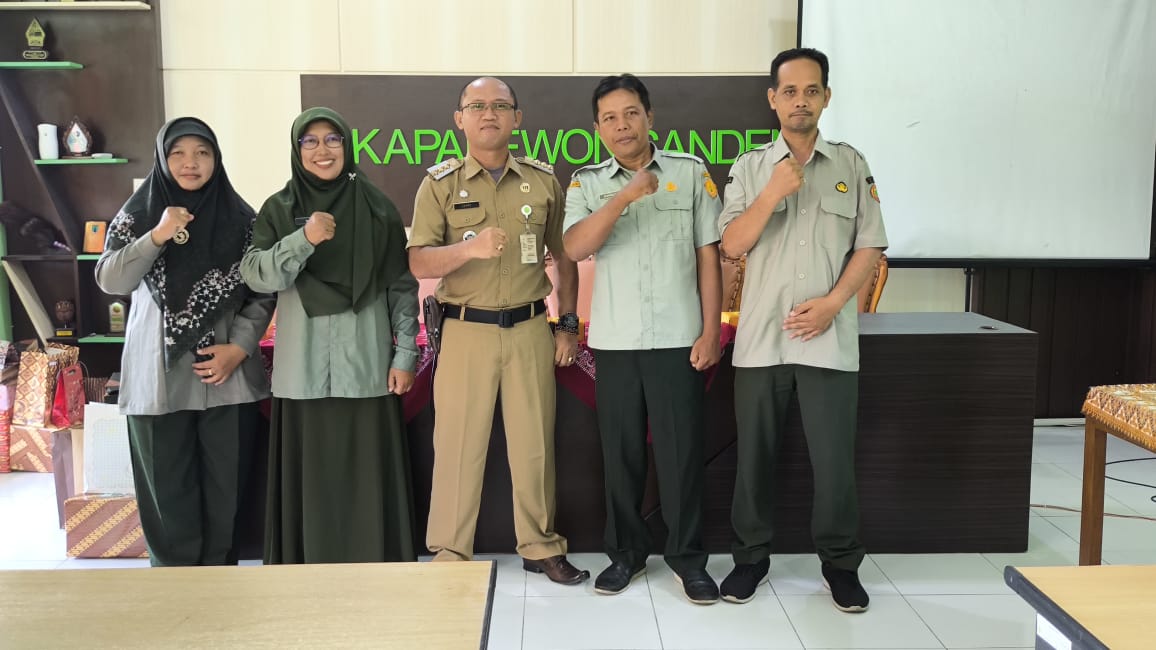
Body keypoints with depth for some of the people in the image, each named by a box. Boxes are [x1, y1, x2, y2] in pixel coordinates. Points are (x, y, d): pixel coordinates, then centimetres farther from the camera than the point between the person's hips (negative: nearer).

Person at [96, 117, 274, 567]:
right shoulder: (137, 214, 5)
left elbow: (264, 293, 3)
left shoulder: (240, 218, 4)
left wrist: (238, 347, -9)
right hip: (158, 377, 0)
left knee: (225, 487, 4)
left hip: (228, 375, 0)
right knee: (168, 489, 4)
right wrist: (157, 237, -18)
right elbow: (109, 281, -6)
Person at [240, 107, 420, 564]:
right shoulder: (278, 210, 5)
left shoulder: (377, 208, 3)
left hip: (365, 365, 0)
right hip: (303, 368, 1)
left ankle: (374, 568, 16)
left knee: (366, 472, 4)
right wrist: (304, 240, -22)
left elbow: (402, 287, 4)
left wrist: (405, 355, -1)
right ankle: (310, 567, 17)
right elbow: (255, 276, -7)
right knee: (310, 473, 4)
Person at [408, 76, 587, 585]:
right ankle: (450, 555, 16)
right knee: (458, 443, 3)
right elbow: (419, 262, -8)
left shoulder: (543, 180, 7)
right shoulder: (440, 184, 0)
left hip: (530, 329, 2)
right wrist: (470, 247, -26)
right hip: (466, 331, -1)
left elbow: (564, 256, 14)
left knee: (534, 442, 7)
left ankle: (540, 547, 22)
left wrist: (567, 324, 9)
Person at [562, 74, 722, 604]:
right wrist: (624, 197, -23)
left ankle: (687, 556, 18)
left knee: (681, 450, 3)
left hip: (678, 339, -1)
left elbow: (709, 256, 3)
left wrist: (710, 332, -3)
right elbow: (575, 248, -11)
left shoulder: (691, 173, 3)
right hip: (615, 341, 2)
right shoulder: (587, 183, 6)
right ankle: (626, 552, 24)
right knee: (621, 451, 9)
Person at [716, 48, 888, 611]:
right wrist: (773, 192, -15)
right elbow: (732, 245, -3)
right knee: (754, 454, 9)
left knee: (835, 459, 3)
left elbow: (869, 247, 4)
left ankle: (841, 564, 20)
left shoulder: (851, 165, 7)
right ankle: (751, 555, 24)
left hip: (829, 340, 0)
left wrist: (832, 302, -9)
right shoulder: (749, 168, 6)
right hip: (760, 339, 1)